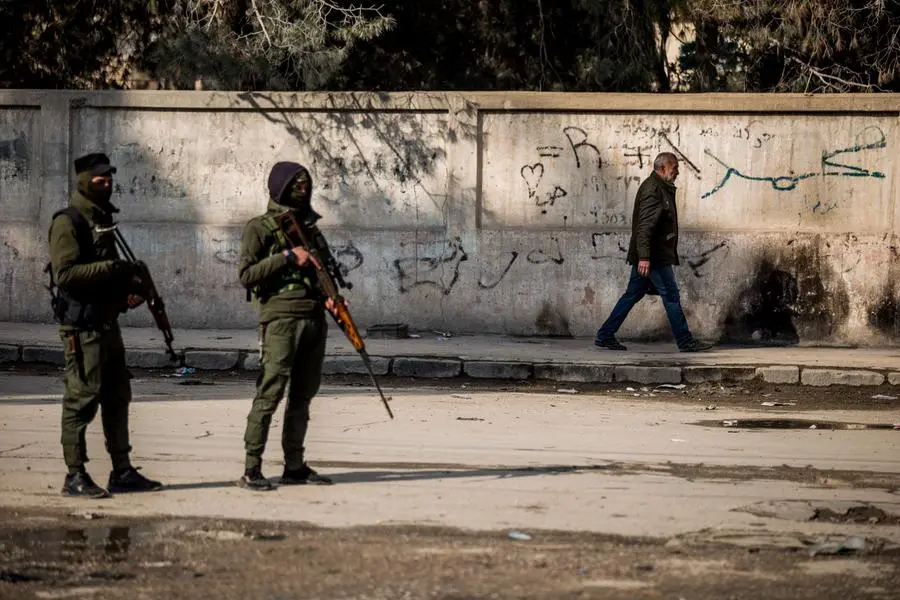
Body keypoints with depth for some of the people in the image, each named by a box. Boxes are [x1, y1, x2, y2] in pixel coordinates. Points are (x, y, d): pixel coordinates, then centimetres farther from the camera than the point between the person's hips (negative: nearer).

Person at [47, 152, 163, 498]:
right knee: (82, 398, -7)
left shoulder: (103, 221, 17)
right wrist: (110, 268, -22)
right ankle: (75, 477, -2)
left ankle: (122, 473, 17)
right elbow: (65, 273, -21)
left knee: (117, 398, 11)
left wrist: (129, 290, 8)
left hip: (107, 323, 9)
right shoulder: (68, 223, -11)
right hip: (81, 326, -9)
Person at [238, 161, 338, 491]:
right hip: (281, 317, -7)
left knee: (303, 395, 8)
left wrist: (330, 297, 6)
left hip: (314, 317, 7)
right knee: (270, 392, -11)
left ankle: (295, 466, 14)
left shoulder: (311, 228, 19)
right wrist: (288, 257, -14)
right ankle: (251, 470, -11)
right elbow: (246, 275, -8)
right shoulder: (260, 228, 0)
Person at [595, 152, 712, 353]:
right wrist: (644, 257, -28)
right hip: (654, 257, -11)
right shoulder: (653, 190, -15)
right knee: (671, 296, -5)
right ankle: (685, 341, 0)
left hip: (649, 255, 11)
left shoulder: (661, 189, 18)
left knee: (633, 295, 12)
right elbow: (645, 225, -23)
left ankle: (605, 336, 13)